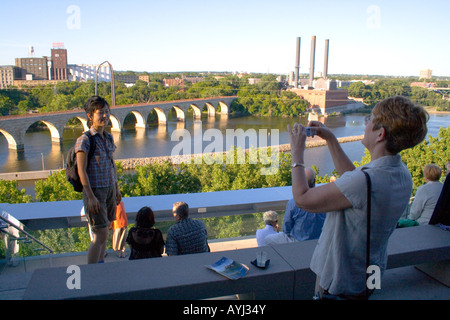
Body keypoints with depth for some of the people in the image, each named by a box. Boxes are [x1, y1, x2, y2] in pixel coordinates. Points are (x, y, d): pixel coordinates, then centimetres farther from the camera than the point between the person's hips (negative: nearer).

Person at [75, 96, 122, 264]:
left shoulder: (108, 137, 9)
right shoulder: (84, 140, -14)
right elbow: (81, 171, -17)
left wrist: (117, 189, 19)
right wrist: (91, 197, -21)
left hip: (110, 189, 7)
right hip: (95, 191, -7)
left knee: (104, 230, 16)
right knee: (100, 234, -8)